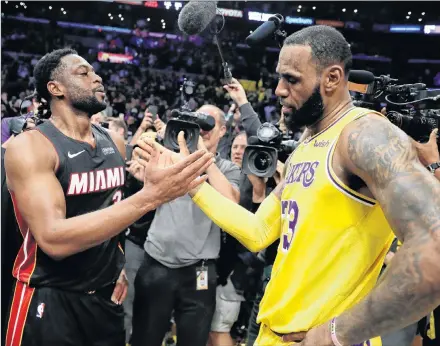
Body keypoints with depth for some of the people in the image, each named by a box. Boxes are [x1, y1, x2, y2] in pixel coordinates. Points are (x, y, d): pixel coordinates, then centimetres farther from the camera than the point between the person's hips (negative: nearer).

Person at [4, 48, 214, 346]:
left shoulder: (115, 142, 3)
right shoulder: (29, 146, -17)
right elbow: (54, 240, -29)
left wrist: (121, 262, 9)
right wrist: (151, 195, -35)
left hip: (106, 293, 6)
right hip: (49, 299, -5)